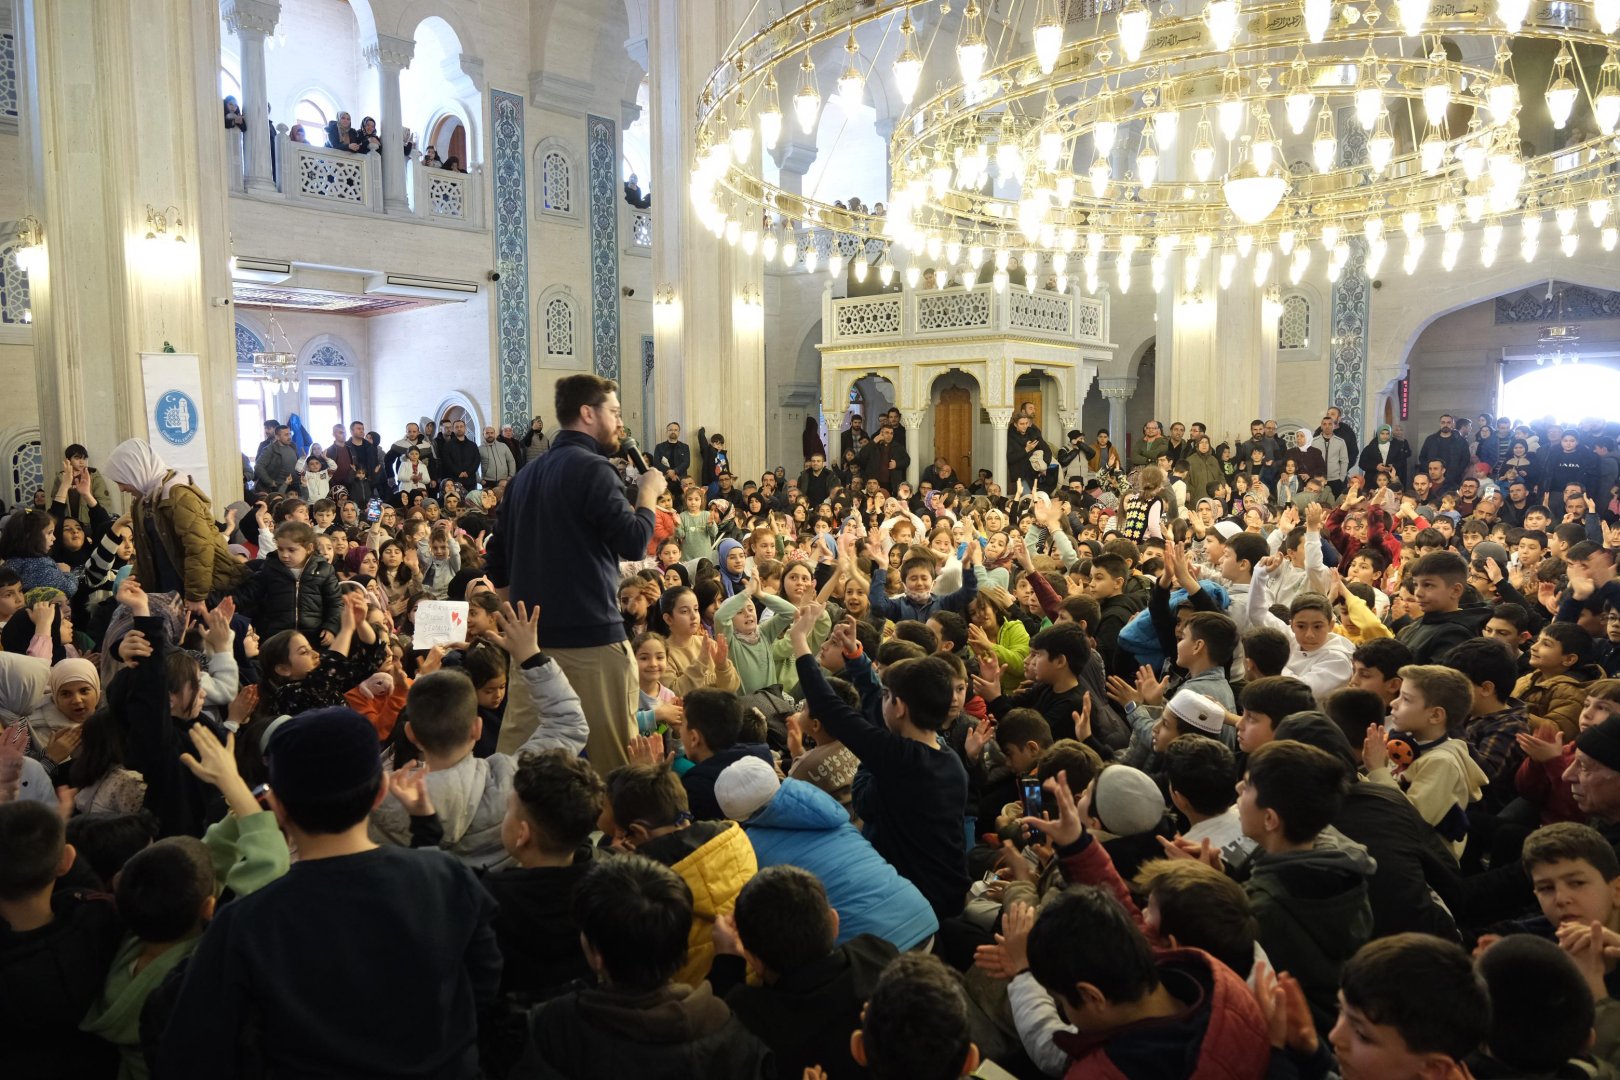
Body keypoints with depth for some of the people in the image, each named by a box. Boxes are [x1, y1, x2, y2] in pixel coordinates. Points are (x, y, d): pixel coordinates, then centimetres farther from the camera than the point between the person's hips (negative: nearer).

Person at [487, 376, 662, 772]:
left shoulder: (526, 475, 14)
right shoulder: (592, 469, -11)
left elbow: (497, 563, 17)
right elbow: (634, 542, -16)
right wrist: (649, 492, 0)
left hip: (533, 636, 8)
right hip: (591, 636, -8)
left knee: (517, 750, 10)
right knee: (613, 758, 0)